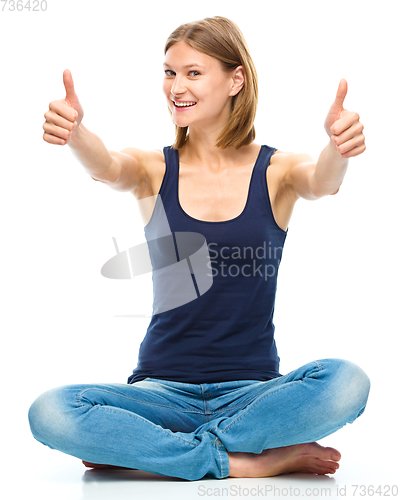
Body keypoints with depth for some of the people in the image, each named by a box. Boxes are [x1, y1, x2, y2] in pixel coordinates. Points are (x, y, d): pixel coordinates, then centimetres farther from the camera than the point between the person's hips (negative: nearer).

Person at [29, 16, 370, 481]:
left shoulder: (275, 171, 0)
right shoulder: (154, 170, 3)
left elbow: (321, 182, -20)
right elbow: (106, 168, -18)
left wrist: (339, 147, -43)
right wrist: (74, 132, -41)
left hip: (251, 389, 0)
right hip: (162, 388, 1)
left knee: (346, 383, -30)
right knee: (48, 413, -24)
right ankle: (250, 460, -19)